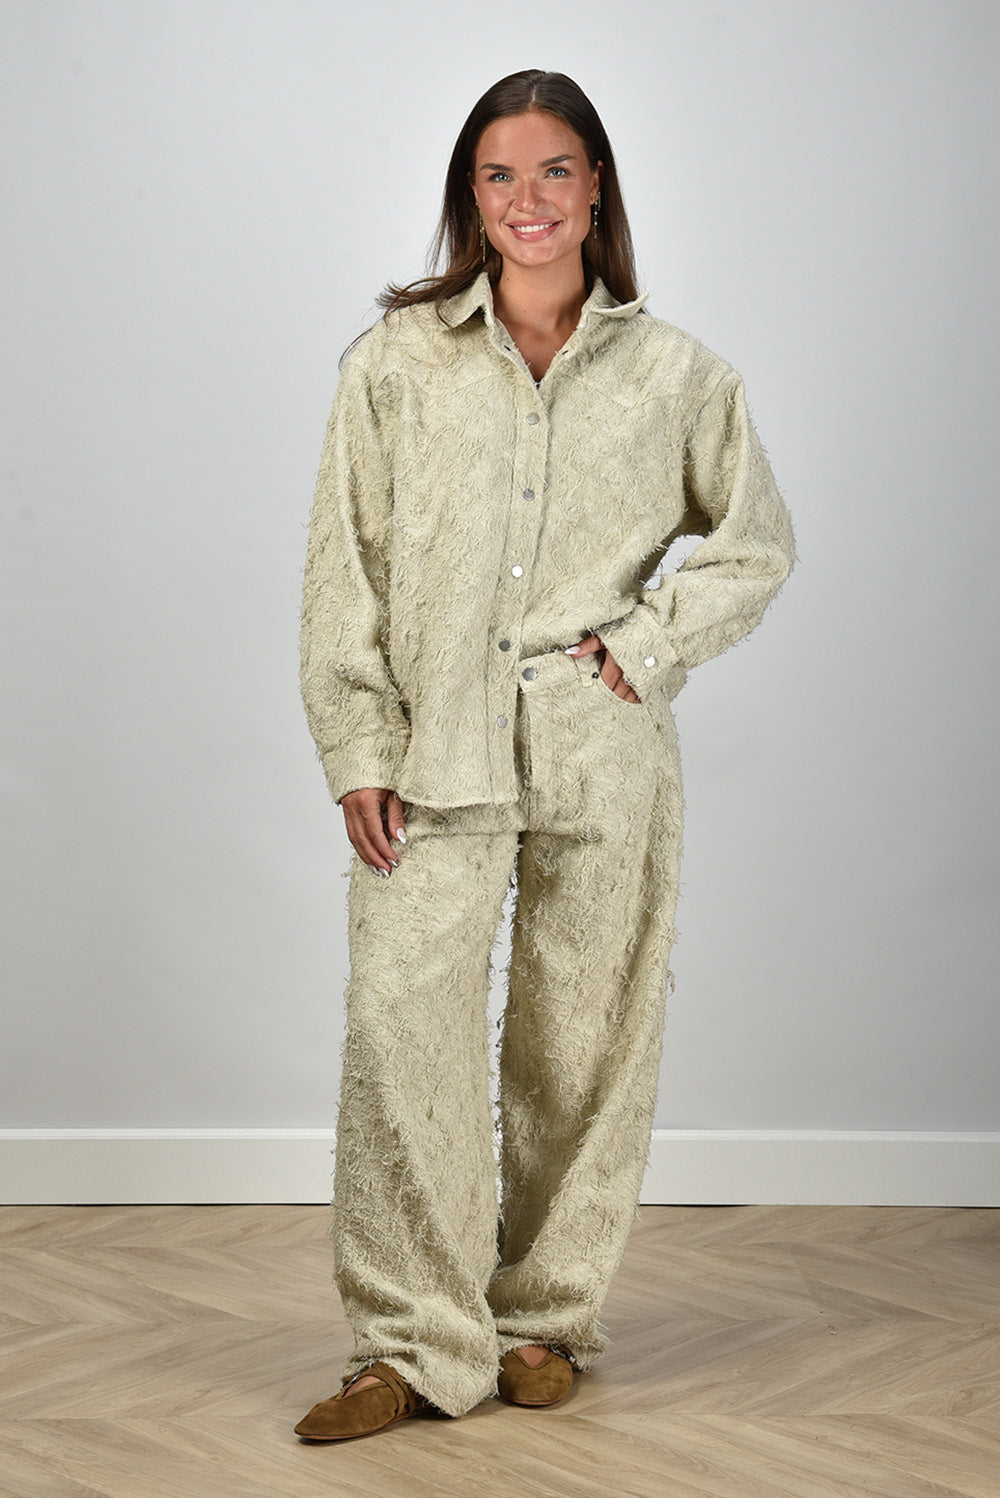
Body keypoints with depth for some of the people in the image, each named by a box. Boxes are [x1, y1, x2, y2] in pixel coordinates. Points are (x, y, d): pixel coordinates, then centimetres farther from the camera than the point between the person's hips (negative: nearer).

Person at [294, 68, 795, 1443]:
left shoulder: (674, 372, 7)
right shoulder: (396, 360, 5)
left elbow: (758, 543, 14)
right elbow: (345, 562, 4)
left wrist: (645, 645, -1)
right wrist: (356, 751, -2)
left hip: (603, 748, 1)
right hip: (436, 744, 0)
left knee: (580, 1038, 6)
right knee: (401, 1018, -11)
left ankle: (546, 1318, 22)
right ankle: (418, 1339, -1)